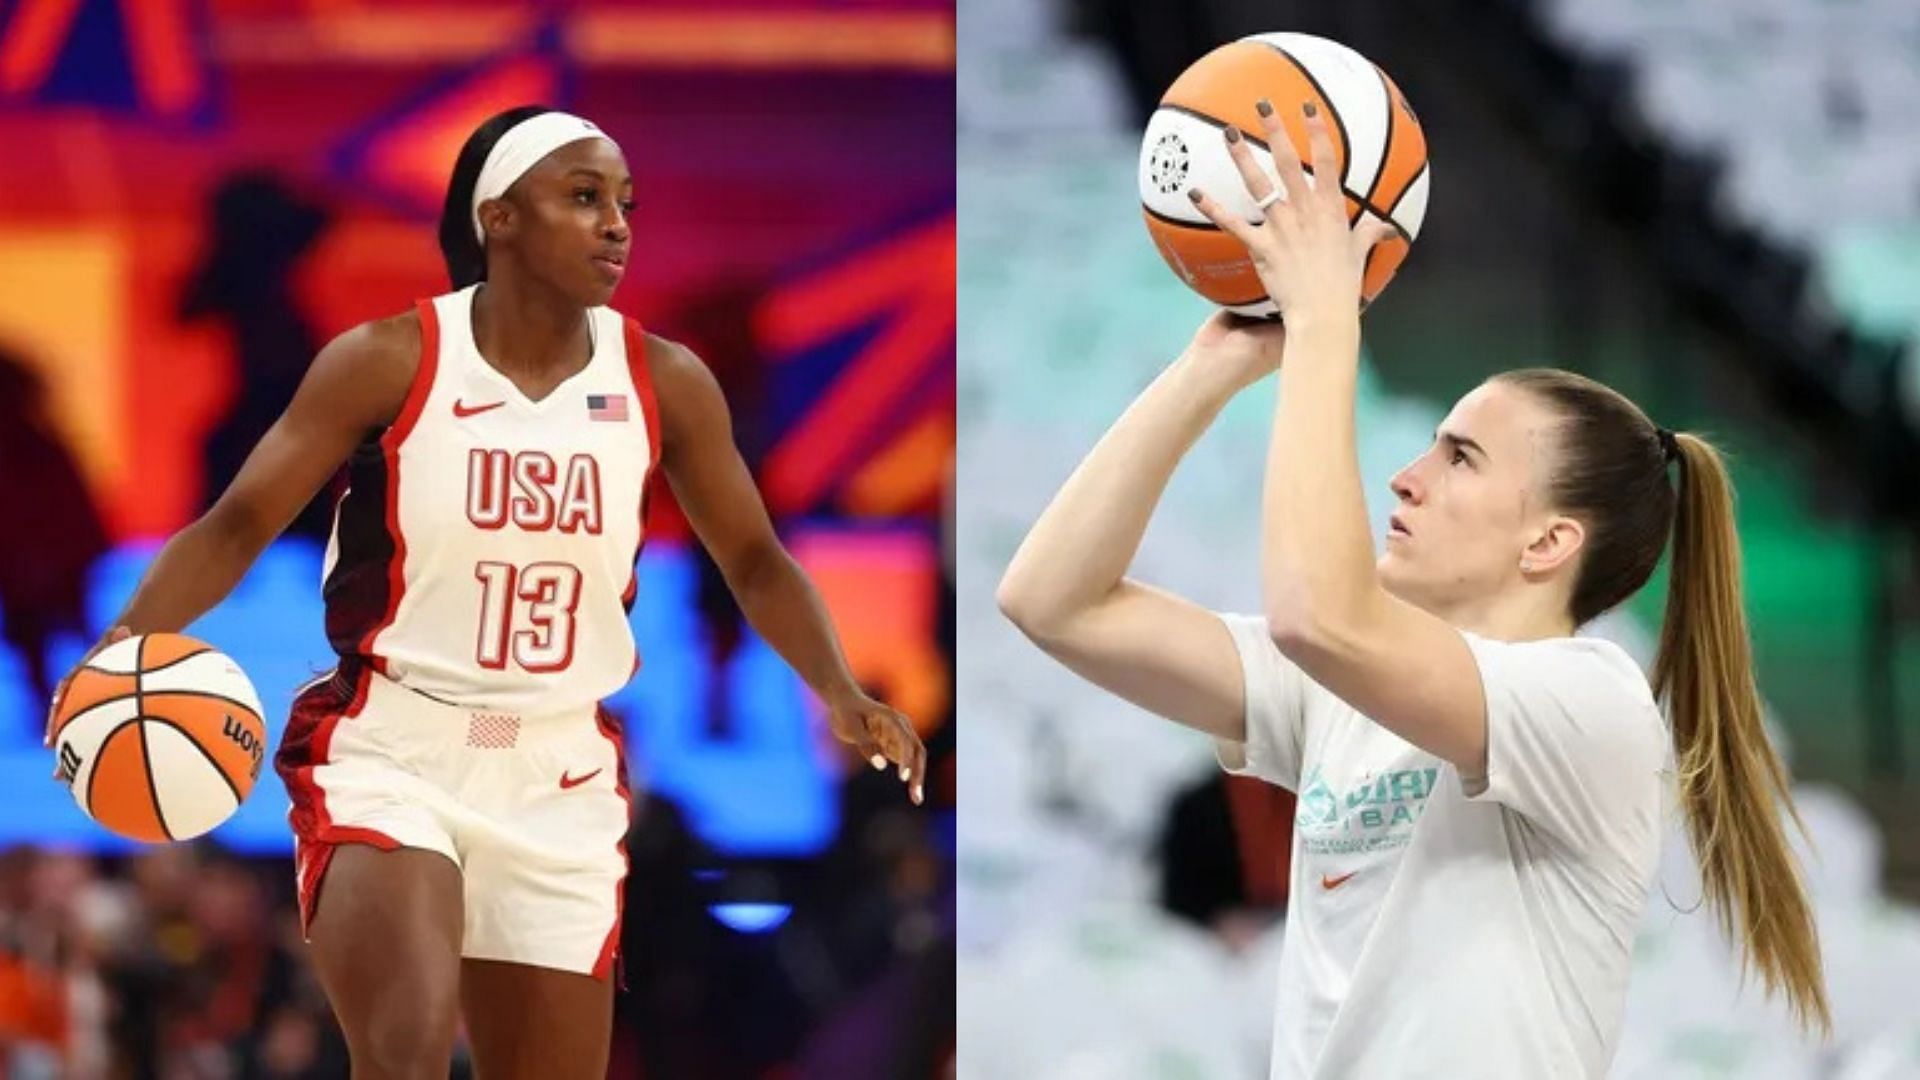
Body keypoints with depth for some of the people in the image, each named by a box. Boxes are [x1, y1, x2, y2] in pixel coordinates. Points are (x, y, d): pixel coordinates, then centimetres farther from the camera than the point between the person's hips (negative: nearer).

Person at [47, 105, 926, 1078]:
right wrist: (125, 646, -23)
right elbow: (238, 526, -6)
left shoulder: (663, 384, 1)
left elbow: (754, 561, 12)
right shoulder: (392, 363, -8)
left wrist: (838, 691, -5)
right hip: (389, 755, -4)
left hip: (560, 781, 4)